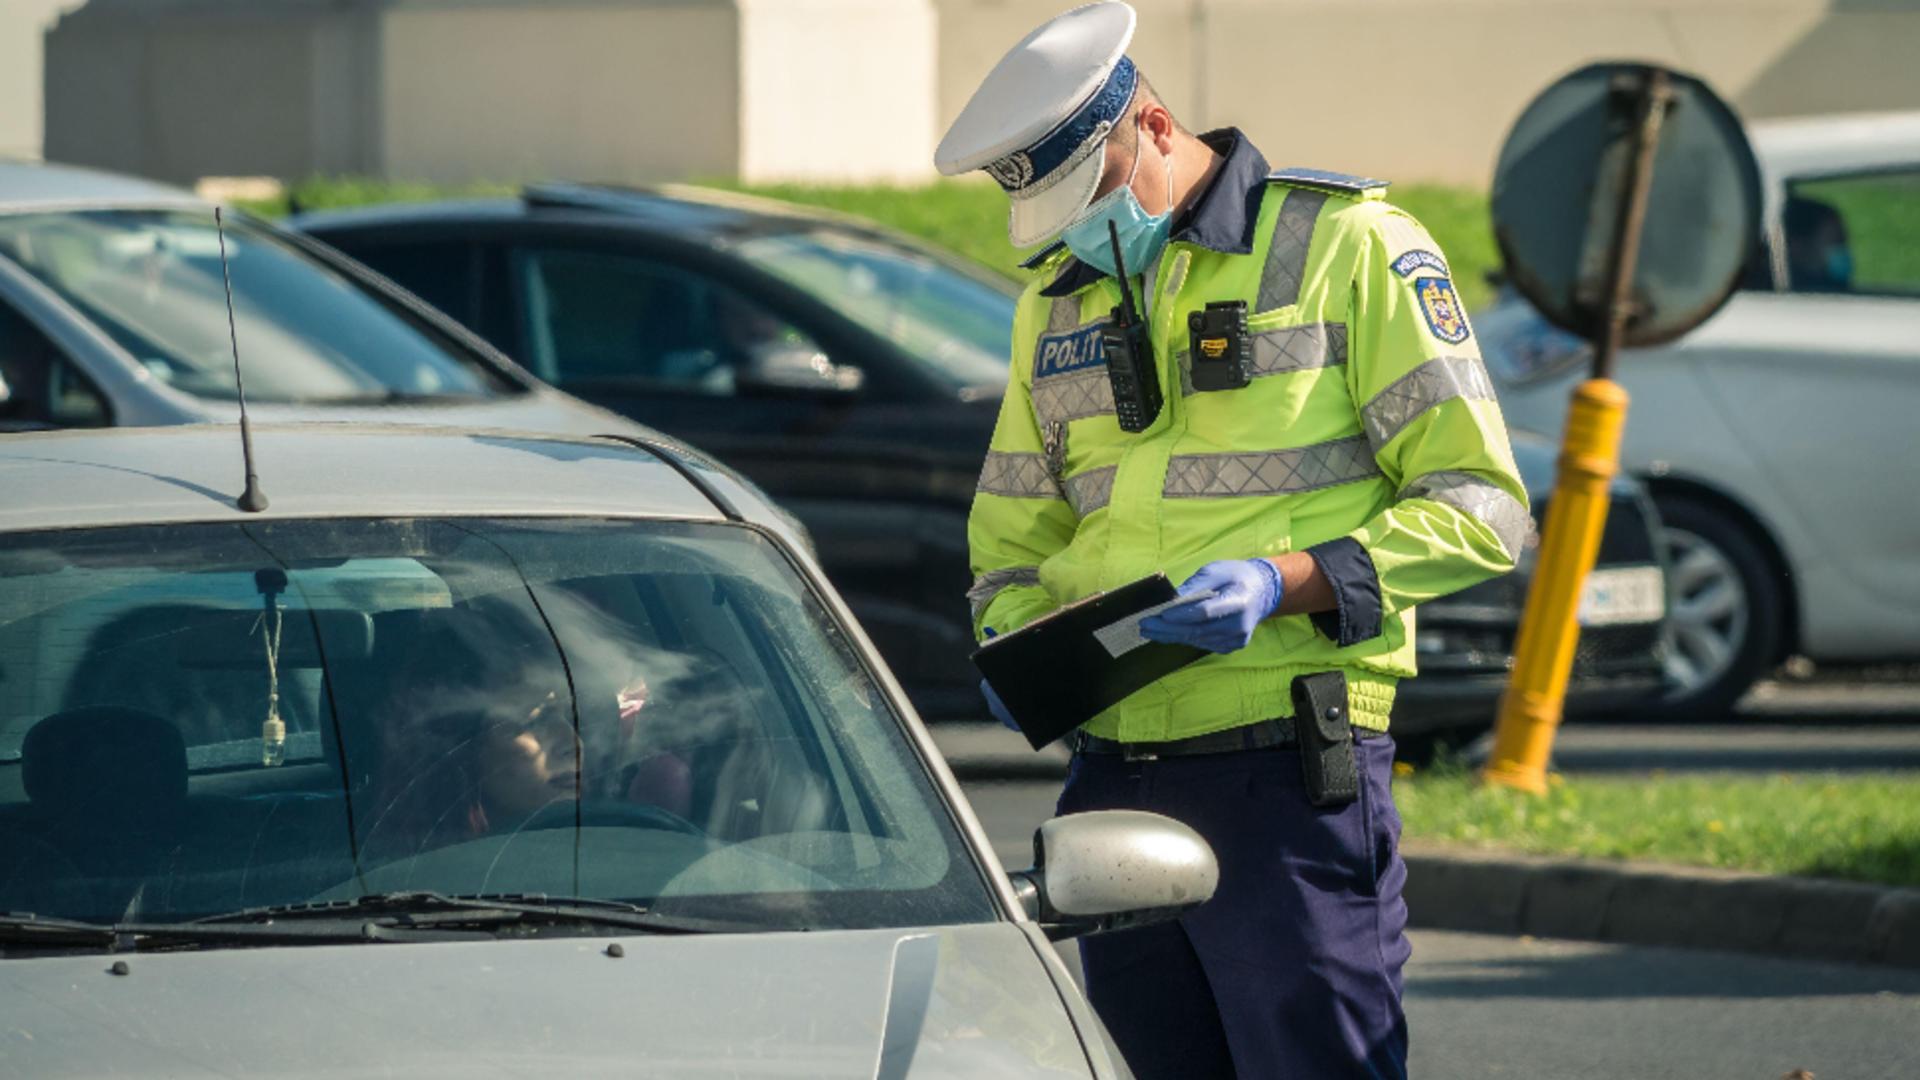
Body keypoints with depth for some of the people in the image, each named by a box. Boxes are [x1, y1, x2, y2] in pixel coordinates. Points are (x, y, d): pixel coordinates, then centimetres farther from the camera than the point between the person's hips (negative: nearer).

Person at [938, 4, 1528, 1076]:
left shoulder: (1348, 246, -2)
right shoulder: (1058, 303, 17)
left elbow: (1478, 505, -5)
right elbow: (1013, 542, 25)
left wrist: (1284, 583, -18)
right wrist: (1021, 643, 2)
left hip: (1287, 777, -6)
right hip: (1115, 777, 6)